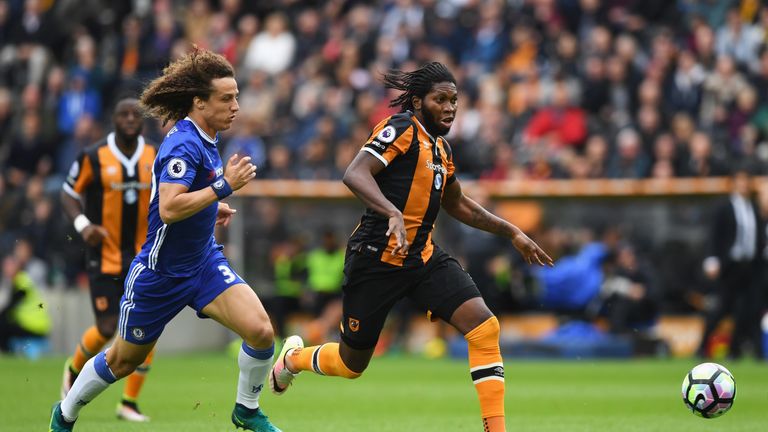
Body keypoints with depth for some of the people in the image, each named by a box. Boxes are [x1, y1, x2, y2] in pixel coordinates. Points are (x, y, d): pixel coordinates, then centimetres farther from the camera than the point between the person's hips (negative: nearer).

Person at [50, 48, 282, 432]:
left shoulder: (206, 138, 3)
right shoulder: (184, 144, -24)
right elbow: (169, 208, -37)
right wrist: (224, 186, -34)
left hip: (204, 262, 7)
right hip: (161, 271, -7)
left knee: (260, 330, -16)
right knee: (123, 360, 12)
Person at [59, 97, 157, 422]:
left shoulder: (155, 158, 1)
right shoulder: (93, 158, -7)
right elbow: (69, 194, 0)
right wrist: (83, 225, -17)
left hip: (143, 258, 3)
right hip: (104, 257, -3)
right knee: (107, 329, -7)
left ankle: (129, 403, 4)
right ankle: (74, 370, 27)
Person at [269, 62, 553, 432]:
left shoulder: (441, 148, 13)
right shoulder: (402, 128, -12)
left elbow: (457, 205, 29)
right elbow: (354, 174, -26)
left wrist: (511, 233, 26)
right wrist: (393, 214, -41)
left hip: (423, 257, 7)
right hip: (375, 259, -7)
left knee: (484, 327, -16)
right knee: (352, 363, 8)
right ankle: (292, 358, 42)